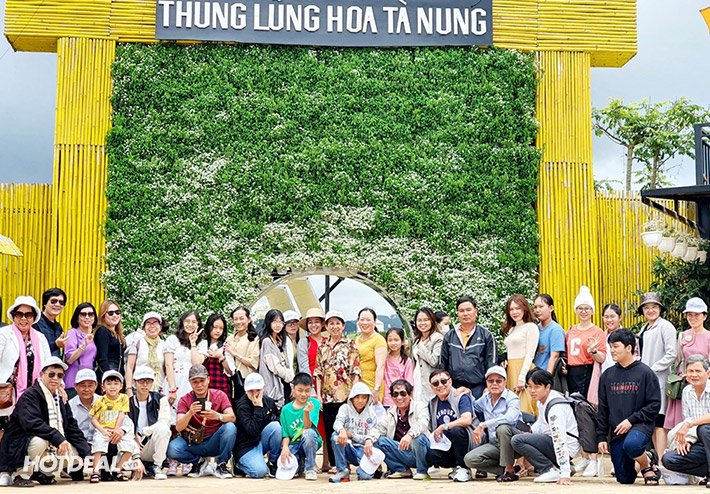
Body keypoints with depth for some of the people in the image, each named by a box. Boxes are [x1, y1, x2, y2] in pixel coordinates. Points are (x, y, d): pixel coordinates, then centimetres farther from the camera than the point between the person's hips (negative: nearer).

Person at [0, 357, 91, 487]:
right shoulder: (30, 395, -14)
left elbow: (72, 427, 10)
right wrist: (58, 438, -37)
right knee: (39, 441, -37)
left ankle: (43, 472, 10)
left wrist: (87, 455, 0)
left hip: (51, 447, 7)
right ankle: (21, 474, -14)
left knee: (77, 454, -7)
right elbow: (31, 423, -30)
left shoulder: (61, 399, 10)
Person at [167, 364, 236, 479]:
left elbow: (232, 417, -17)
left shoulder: (219, 395, -2)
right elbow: (178, 427, -15)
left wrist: (218, 416, -39)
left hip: (214, 443, 0)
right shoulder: (185, 400, -2)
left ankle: (221, 466, -11)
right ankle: (198, 461, 3)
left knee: (230, 427, -29)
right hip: (193, 443, 1)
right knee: (172, 449, -28)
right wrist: (190, 413, -34)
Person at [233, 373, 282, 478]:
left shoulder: (269, 401, 2)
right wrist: (258, 407, -25)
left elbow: (279, 418, 20)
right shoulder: (242, 406, -17)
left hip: (262, 441, 6)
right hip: (246, 447, -6)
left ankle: (272, 464, -7)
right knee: (260, 472, -28)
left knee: (275, 426, -22)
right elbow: (253, 431, -27)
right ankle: (239, 464, 6)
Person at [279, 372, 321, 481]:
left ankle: (310, 468, -12)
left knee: (309, 433, -37)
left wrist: (306, 412, -32)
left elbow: (308, 427, -13)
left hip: (310, 443, -2)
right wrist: (285, 447, -15)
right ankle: (300, 463, 12)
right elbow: (285, 434, 5)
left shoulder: (314, 403, -2)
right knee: (285, 465, -29)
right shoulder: (286, 409, 5)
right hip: (293, 444, 2)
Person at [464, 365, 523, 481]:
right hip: (494, 444, 5)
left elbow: (510, 418, -33)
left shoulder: (512, 398, -11)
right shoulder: (485, 398, 9)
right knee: (469, 459, -18)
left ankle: (509, 470, -24)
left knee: (502, 427, -38)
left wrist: (483, 425, -35)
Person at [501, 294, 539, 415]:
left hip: (524, 369, -7)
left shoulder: (531, 327, -4)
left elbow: (530, 355, -10)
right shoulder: (511, 329, 20)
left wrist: (522, 378, -16)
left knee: (523, 408, -11)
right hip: (511, 370, 8)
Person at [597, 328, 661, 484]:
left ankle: (647, 467, -7)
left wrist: (631, 420, -15)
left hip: (641, 425, -5)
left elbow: (654, 404, -6)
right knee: (625, 479, 1)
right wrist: (601, 436, 7)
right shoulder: (607, 375, 10)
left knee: (631, 444, -39)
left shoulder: (644, 372, -3)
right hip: (617, 431, 5)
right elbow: (603, 409, 13)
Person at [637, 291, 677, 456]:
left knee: (659, 423, -11)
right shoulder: (644, 329, 19)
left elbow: (672, 355, -14)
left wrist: (651, 370, -15)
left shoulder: (666, 326, -7)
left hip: (659, 380, -8)